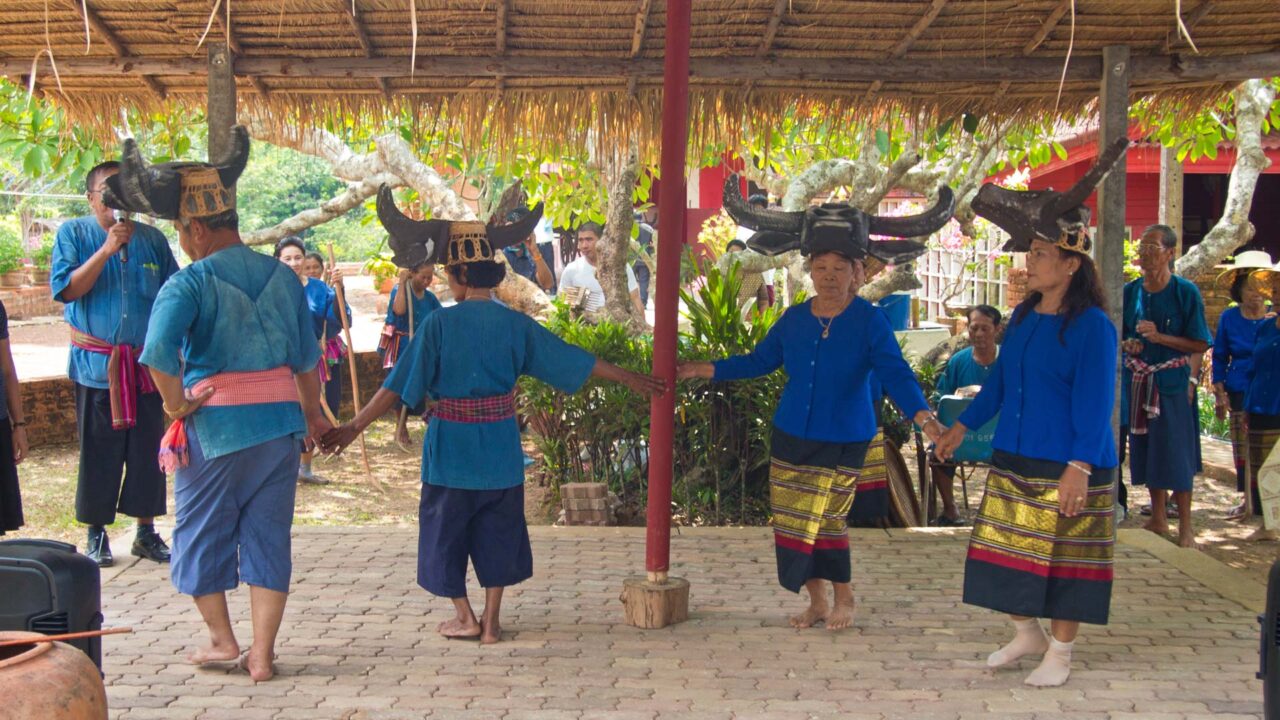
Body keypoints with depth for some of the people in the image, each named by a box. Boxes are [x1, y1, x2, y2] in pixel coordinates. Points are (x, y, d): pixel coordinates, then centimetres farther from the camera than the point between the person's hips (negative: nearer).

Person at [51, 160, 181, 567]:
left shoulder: (151, 239, 8)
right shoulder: (73, 234, 2)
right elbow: (65, 289, -11)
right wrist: (106, 250, -18)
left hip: (146, 363, 3)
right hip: (97, 363, -2)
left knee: (147, 449, 5)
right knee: (99, 452, 1)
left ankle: (146, 532, 16)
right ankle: (96, 536, 12)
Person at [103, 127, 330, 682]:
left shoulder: (189, 284, -12)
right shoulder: (282, 277, 3)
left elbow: (159, 354, -27)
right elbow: (307, 359, 9)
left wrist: (176, 406, -12)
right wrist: (312, 414, 23)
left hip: (214, 426, -4)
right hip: (280, 422, 4)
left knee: (202, 533, 15)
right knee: (269, 536, 10)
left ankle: (222, 640, 25)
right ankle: (262, 653, 13)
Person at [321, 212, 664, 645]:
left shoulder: (439, 324, -12)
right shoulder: (515, 324, -4)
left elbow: (399, 385, -13)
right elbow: (574, 361, 1)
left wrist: (355, 426, -8)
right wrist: (627, 378, 12)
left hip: (451, 447, -3)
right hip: (500, 448, 3)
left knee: (446, 528, 13)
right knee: (498, 529, 13)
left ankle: (465, 617, 16)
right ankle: (491, 620, 16)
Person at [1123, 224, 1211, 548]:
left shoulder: (1186, 292, -8)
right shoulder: (1130, 291, 4)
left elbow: (1200, 345, -9)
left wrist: (1159, 338, -20)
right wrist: (1127, 345, -8)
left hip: (1172, 382, -4)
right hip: (1138, 382, 4)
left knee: (1176, 452, -3)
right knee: (1146, 449, 9)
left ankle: (1185, 525, 6)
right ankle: (1158, 519, 21)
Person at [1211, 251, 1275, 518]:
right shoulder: (1229, 318, 5)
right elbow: (1219, 358, 9)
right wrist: (1219, 394, 5)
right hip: (1240, 393, 2)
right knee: (1243, 448, 4)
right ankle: (1250, 499, 15)